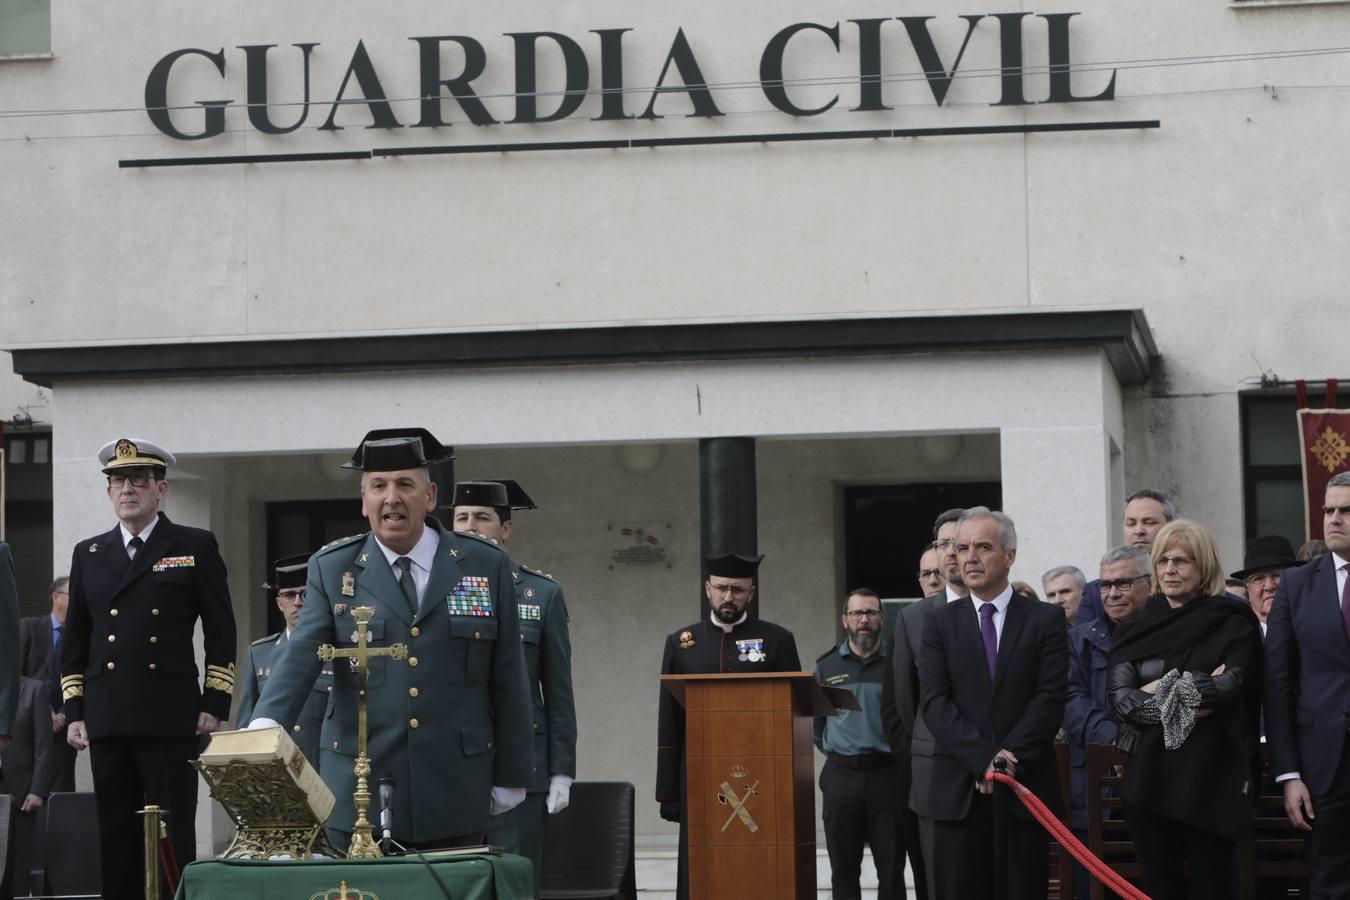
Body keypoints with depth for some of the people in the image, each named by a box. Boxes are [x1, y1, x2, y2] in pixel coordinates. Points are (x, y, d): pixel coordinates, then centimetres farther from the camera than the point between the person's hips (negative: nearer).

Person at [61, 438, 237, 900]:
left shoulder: (195, 546, 5)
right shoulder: (88, 554, 16)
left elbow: (221, 632, 3)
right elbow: (74, 640, 17)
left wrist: (214, 705, -3)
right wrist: (74, 713, 10)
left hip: (172, 721, -4)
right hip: (106, 722, 4)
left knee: (174, 840, -3)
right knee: (115, 842, 5)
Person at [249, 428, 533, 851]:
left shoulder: (485, 566, 5)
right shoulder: (332, 568, 5)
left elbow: (507, 680, 7)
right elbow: (299, 656, -9)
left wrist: (510, 777, 7)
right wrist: (264, 725, -27)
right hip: (357, 795, 0)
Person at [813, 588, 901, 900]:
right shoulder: (826, 666, 8)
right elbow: (814, 720, 15)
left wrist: (900, 753, 0)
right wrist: (834, 752, 11)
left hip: (887, 773, -2)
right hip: (841, 777, 2)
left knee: (891, 869, -1)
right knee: (844, 869, 7)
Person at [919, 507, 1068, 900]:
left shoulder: (1046, 619, 6)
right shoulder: (940, 622, 9)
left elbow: (1050, 698, -3)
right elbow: (934, 702, -1)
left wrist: (1009, 759, -14)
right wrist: (983, 758, -13)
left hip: (1026, 786, -1)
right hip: (958, 791, 1)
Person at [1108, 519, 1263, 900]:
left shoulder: (1232, 623, 3)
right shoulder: (1137, 631, 13)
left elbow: (1231, 686, -12)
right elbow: (1120, 697, -1)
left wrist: (1159, 689, -4)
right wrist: (1198, 692, -9)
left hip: (1211, 778, -3)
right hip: (1150, 777, 4)